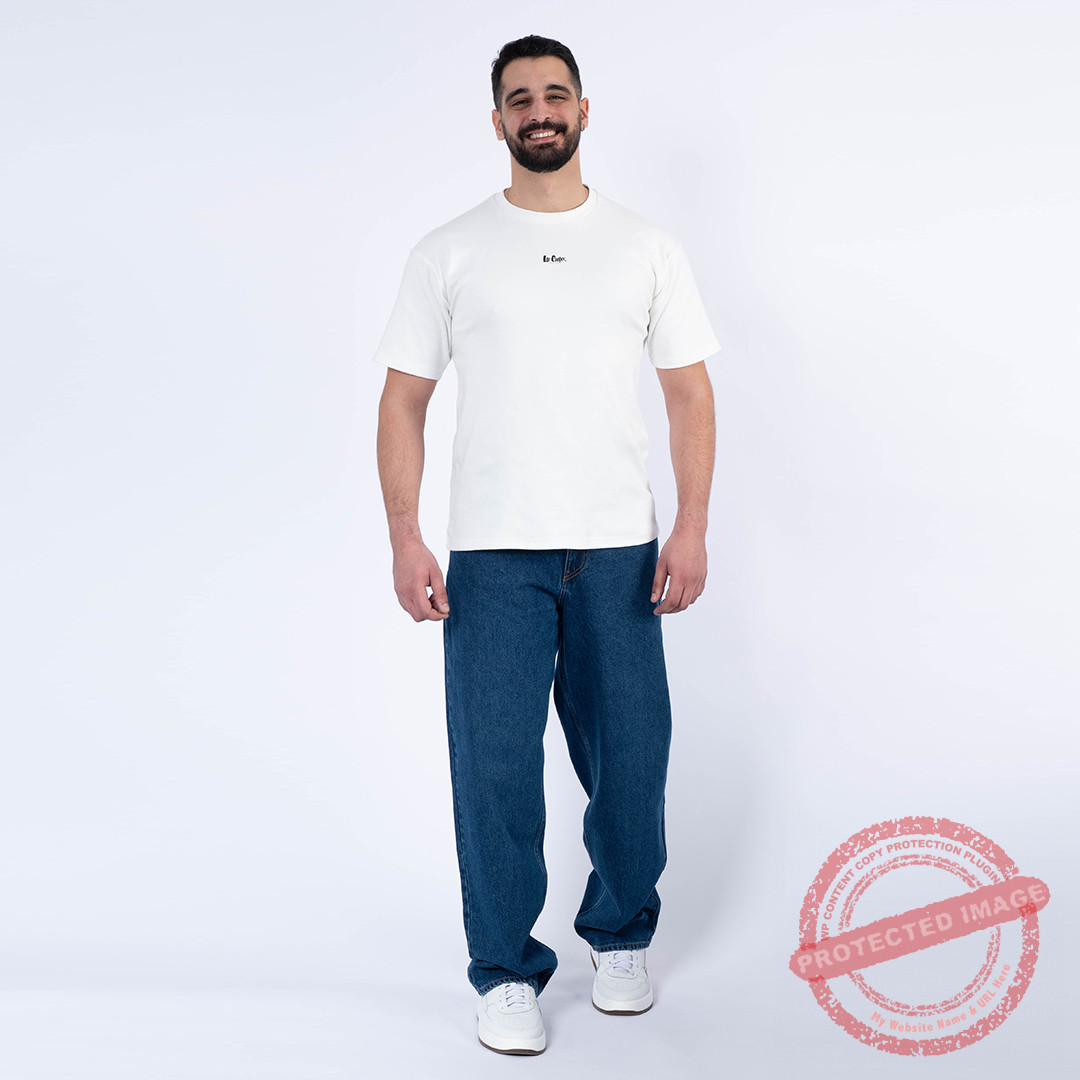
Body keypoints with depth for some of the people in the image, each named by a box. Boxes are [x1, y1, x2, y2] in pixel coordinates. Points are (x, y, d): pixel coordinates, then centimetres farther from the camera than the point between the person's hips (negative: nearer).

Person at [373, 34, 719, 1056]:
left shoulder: (646, 247, 9)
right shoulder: (447, 253, 6)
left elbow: (689, 393, 8)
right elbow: (403, 399, 4)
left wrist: (692, 528, -3)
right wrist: (404, 537, -7)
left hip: (619, 550, 1)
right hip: (491, 552, -1)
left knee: (629, 759, 7)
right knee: (495, 767, 0)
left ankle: (621, 937, 30)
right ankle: (505, 971, 16)